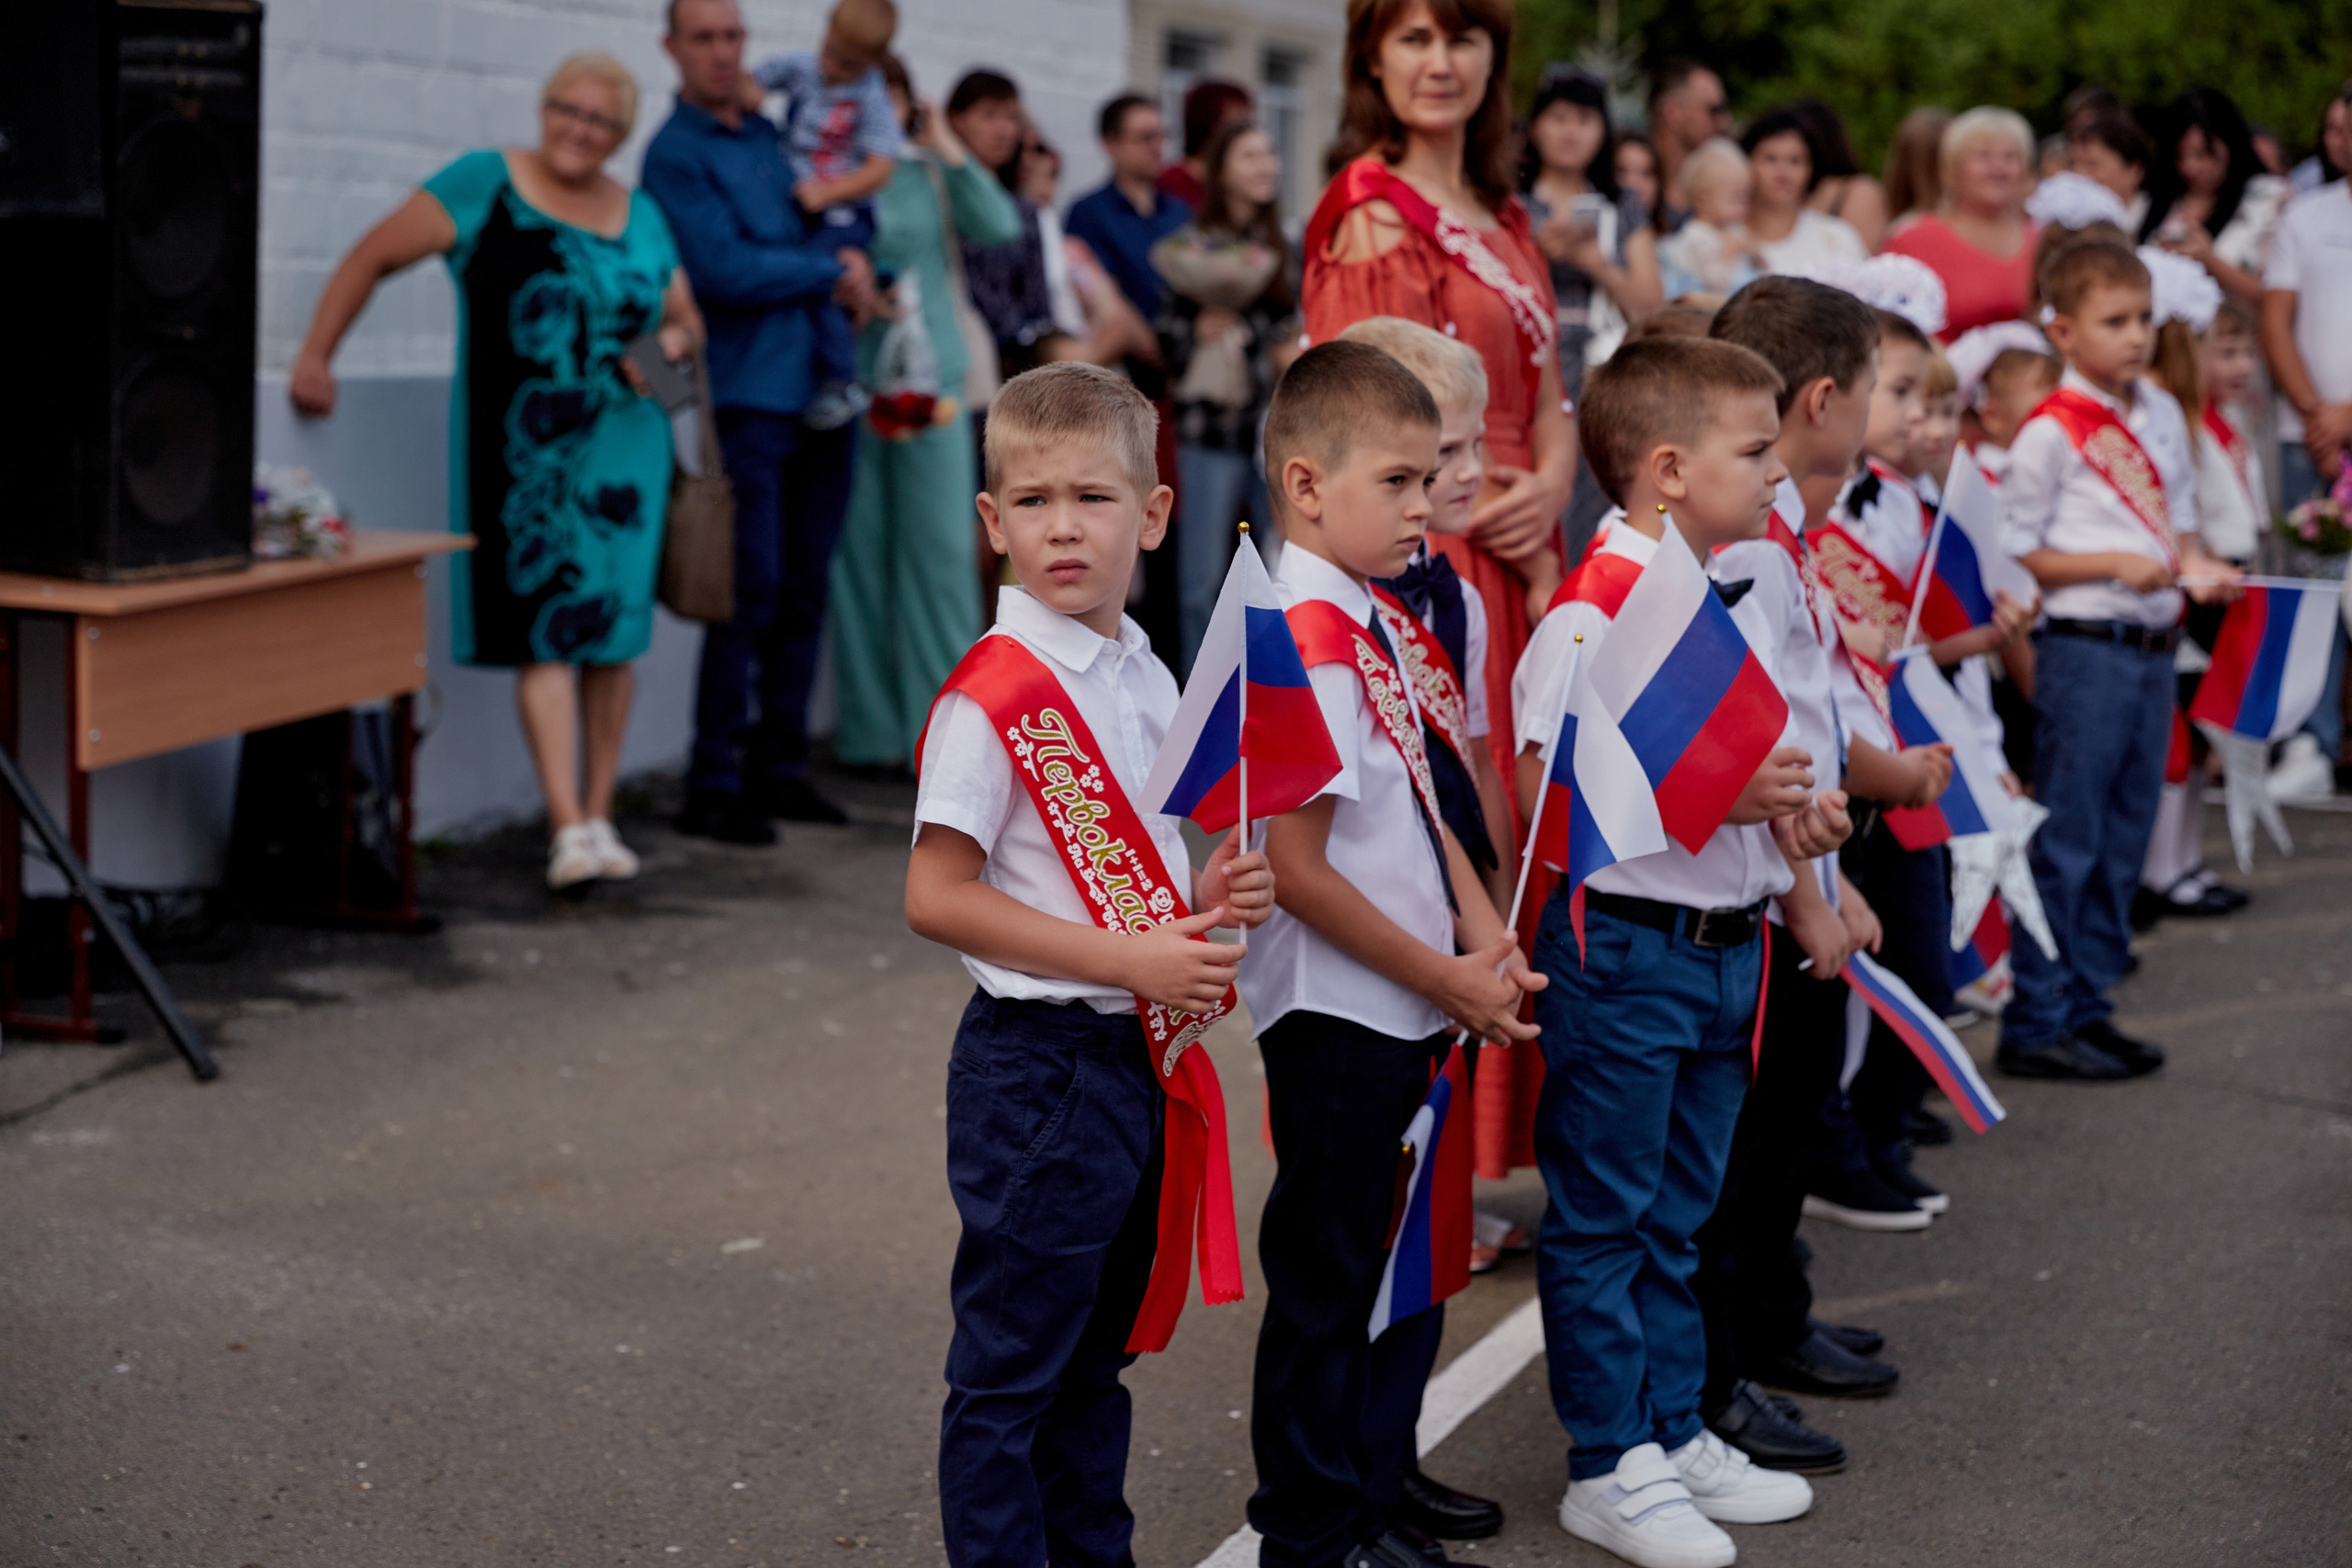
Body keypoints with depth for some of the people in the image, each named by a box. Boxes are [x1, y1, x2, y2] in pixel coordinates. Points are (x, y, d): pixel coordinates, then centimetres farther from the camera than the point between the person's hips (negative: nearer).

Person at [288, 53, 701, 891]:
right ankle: (568, 828, -11)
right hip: (521, 450, -4)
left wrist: (671, 345, -2)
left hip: (622, 445, 4)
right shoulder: (485, 186, -2)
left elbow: (686, 319, 22)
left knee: (612, 631, 4)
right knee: (543, 630, -8)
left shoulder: (641, 218, 12)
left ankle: (599, 813, 16)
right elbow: (372, 257, -1)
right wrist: (314, 356, -7)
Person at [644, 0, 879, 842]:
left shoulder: (773, 135, 16)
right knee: (751, 593, -8)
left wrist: (851, 261, 0)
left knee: (804, 592, 8)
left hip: (822, 393, 7)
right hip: (748, 398, -7)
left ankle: (780, 768, 16)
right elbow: (725, 270, -15)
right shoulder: (677, 155, -5)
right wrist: (829, 270, -5)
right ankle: (714, 787, -2)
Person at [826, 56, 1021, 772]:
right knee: (859, 555, 2)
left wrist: (950, 153, -2)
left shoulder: (929, 174, 11)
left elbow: (1000, 229, 1)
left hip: (933, 383, 3)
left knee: (941, 550, 1)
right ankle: (871, 730, 10)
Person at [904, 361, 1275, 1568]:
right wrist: (1128, 957, -21)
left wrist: (1207, 899, -2)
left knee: (1096, 1353, 20)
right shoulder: (995, 695, -16)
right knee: (1010, 1367, 2)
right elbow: (936, 896, -19)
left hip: (1138, 1061, 8)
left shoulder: (1148, 679, 8)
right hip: (1036, 1069, -8)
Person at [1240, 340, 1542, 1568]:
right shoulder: (1305, 648, -22)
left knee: (1410, 1251, 22)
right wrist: (1447, 979, -15)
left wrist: (1482, 936, 3)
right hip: (1337, 1015, -10)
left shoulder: (1374, 626, 8)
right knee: (1327, 1272, 3)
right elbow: (1298, 870, -24)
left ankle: (1378, 1467, 38)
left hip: (1410, 1008, 10)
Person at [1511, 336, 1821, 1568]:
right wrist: (1715, 793, -25)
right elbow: (1547, 793, -23)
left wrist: (1793, 808, 3)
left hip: (1729, 944, 9)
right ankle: (1610, 1468, 13)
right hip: (1624, 948, -9)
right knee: (1602, 1218, 4)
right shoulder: (1591, 616, -17)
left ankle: (1673, 1433, 29)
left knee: (1679, 1214, 18)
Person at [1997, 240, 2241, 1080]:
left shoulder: (2162, 414, 11)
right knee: (2066, 840, -3)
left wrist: (2200, 565, 1)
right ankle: (2035, 1022, 3)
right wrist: (2114, 564, -17)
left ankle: (2086, 1005, 21)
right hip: (2083, 647, -7)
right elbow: (2015, 556, -10)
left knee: (2123, 838, 12)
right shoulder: (2051, 432, -10)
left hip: (2154, 648, 7)